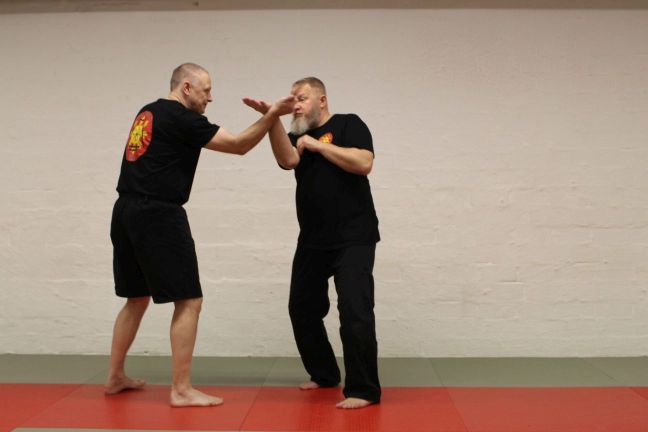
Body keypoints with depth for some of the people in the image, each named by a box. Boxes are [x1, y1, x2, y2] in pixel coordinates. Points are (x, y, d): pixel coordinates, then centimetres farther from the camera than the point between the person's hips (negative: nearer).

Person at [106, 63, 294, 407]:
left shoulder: (148, 113, 17)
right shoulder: (181, 118, -10)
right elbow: (238, 145, -10)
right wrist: (273, 114, -10)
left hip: (127, 212, 10)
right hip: (157, 216, -10)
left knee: (137, 298, 20)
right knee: (188, 301, -4)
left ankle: (115, 377, 29)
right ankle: (181, 391, -2)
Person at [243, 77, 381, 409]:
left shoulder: (348, 124, -1)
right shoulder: (296, 135, 12)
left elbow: (364, 163, -18)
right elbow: (287, 160, -11)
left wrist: (318, 145, -12)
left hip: (353, 238, -7)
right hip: (313, 240, 7)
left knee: (355, 312, -13)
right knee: (302, 308, 13)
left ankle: (363, 390, -3)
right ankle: (324, 374, 31)